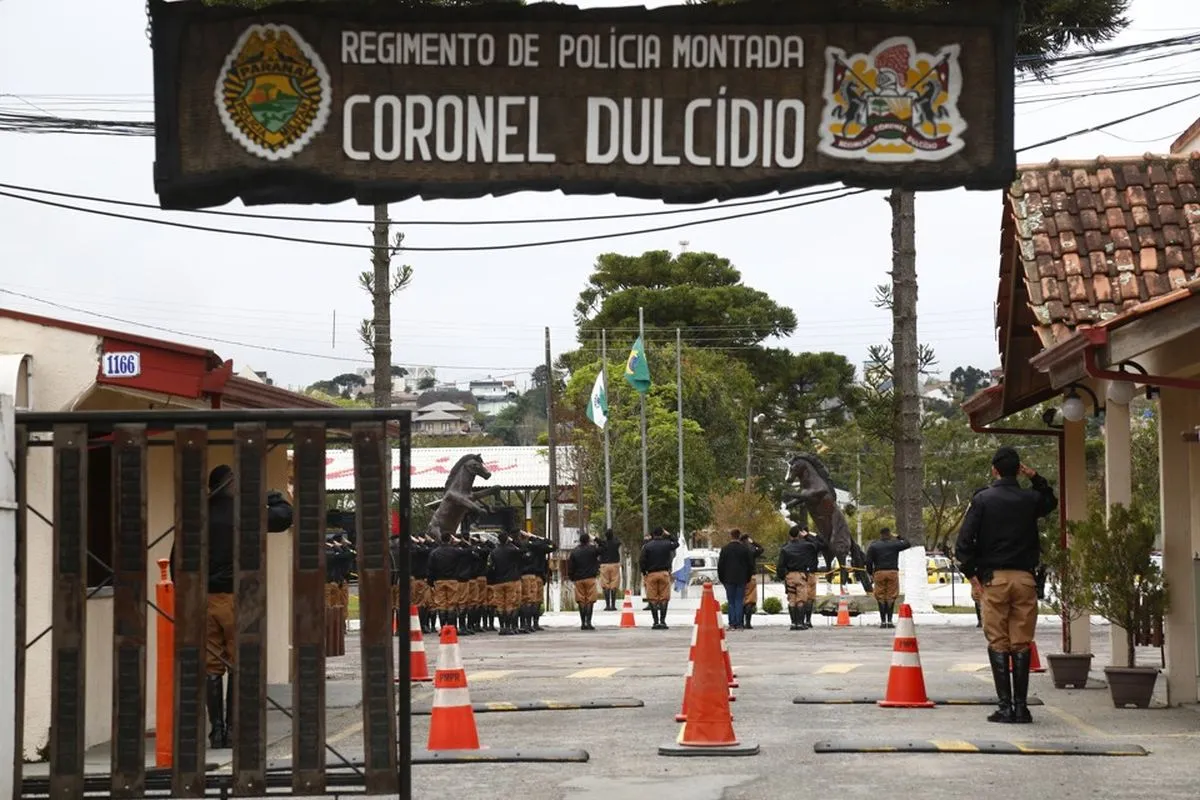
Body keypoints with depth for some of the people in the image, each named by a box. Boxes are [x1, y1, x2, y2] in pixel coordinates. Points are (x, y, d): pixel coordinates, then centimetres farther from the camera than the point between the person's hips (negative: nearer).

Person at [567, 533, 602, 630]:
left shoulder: (574, 552, 3)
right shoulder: (592, 549, -5)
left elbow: (570, 567, 3)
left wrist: (571, 577, 14)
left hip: (578, 579, 3)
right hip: (590, 578, -3)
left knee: (581, 601, 7)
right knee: (590, 601, -1)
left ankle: (583, 623, 6)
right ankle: (588, 622, -10)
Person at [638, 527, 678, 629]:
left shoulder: (647, 546, -2)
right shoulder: (667, 544, 0)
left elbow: (642, 561, -5)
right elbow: (676, 544, 22)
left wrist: (644, 573, 7)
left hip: (651, 574, 0)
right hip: (664, 573, 1)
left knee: (653, 599, 3)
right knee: (664, 598, 5)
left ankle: (656, 621, -1)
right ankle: (662, 621, -1)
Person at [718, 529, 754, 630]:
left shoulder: (725, 549, -1)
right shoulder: (745, 549, 0)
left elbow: (720, 565, 2)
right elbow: (750, 565, 4)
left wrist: (721, 579, 11)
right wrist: (748, 578, 14)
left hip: (729, 580, 0)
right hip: (741, 580, 0)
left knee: (731, 602, 4)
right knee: (739, 602, 2)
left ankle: (732, 624, -3)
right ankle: (738, 624, -4)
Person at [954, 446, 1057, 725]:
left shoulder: (982, 499, -3)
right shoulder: (1030, 500, 5)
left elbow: (964, 541, -10)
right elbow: (1051, 501, 30)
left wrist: (972, 573, -3)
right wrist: (1035, 478, 20)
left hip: (994, 578, -2)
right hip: (1025, 578, 2)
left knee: (998, 644, 1)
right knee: (1022, 644, 6)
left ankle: (1005, 706, -3)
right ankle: (1021, 706, 5)